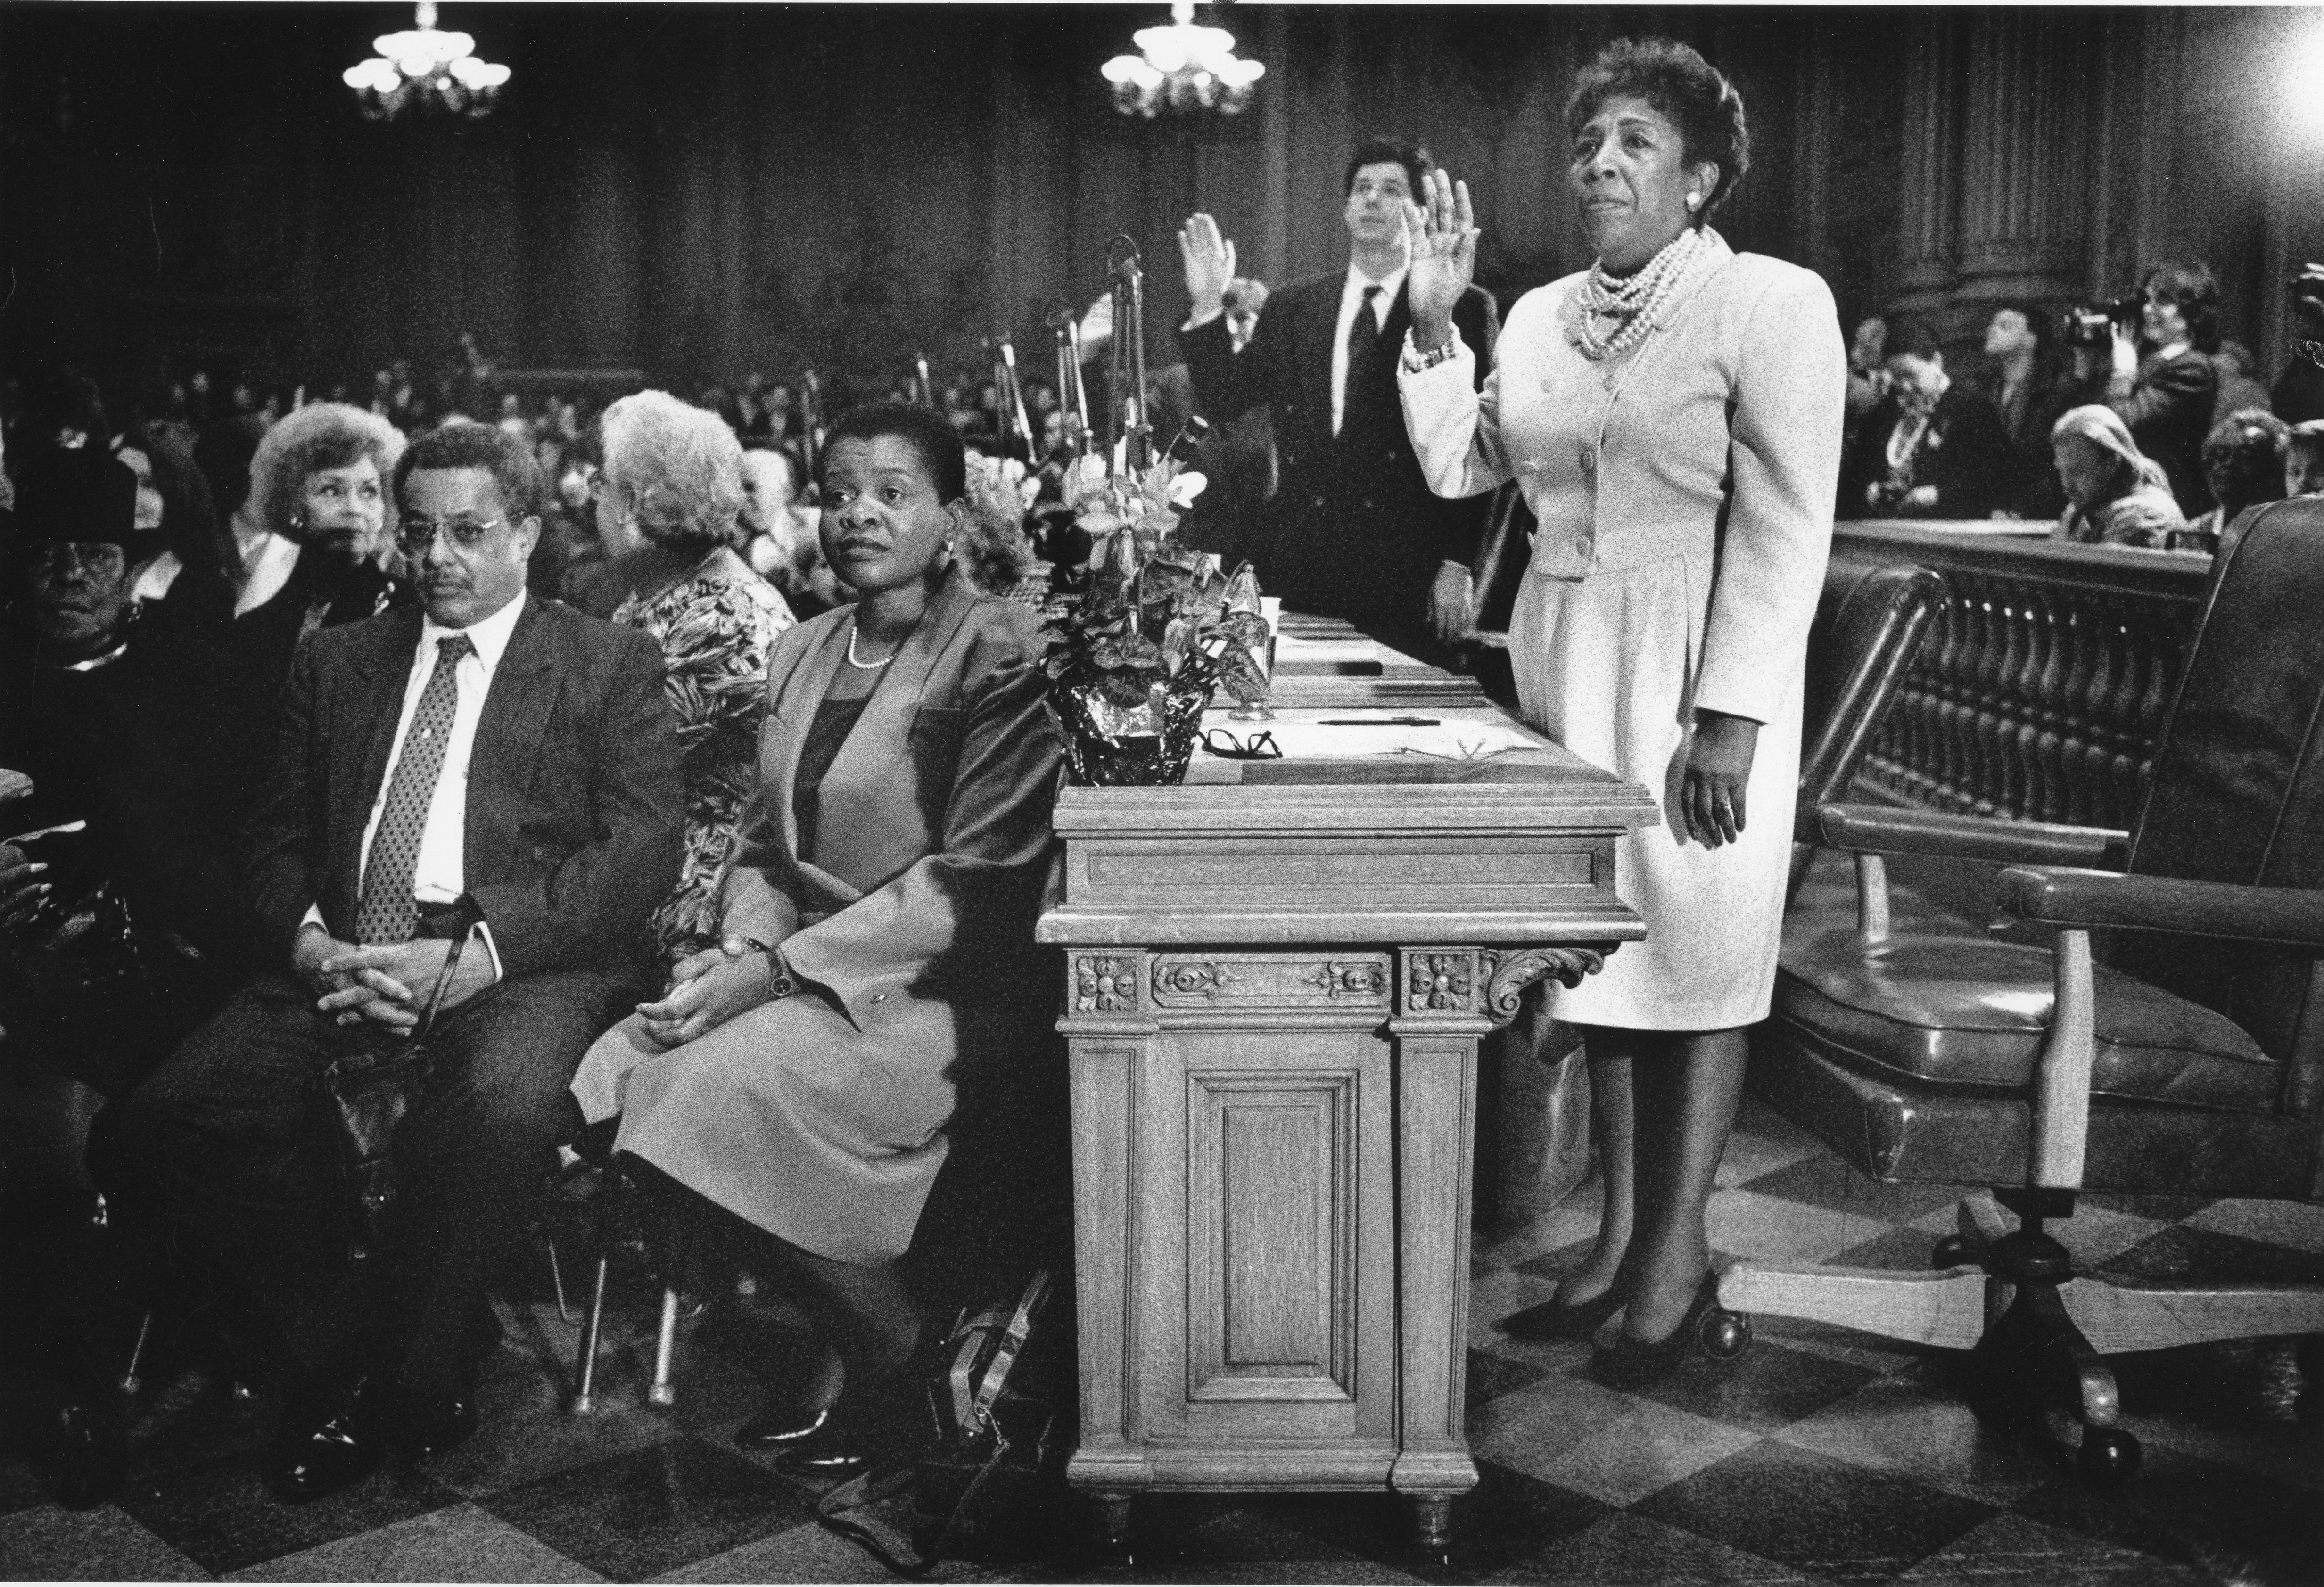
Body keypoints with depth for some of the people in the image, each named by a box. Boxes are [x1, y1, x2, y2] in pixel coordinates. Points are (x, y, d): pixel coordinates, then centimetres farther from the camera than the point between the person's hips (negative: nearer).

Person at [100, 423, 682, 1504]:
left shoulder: (611, 665, 8)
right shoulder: (337, 660, 22)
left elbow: (642, 848, -4)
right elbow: (278, 837, 17)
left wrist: (474, 954, -17)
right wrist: (311, 943, -7)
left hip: (525, 967, -4)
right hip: (343, 964, 4)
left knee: (499, 1109, -37)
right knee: (152, 1130, -20)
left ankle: (393, 1381, -11)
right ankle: (343, 1336, 1)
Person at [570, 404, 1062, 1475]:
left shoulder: (1002, 655, -8)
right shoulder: (802, 653, 15)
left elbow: (977, 878, -16)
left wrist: (779, 969, -18)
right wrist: (742, 946, -5)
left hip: (942, 990, -7)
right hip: (793, 976, 8)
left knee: (721, 1087, -27)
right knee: (615, 1072, -15)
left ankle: (897, 1352, -4)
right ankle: (840, 1338, 1)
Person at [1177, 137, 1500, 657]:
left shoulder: (1462, 309, 1)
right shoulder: (1292, 308, 12)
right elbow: (1222, 404, 10)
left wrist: (1458, 565, -9)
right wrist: (1208, 307, -3)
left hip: (1406, 573, -3)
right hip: (1299, 565, 3)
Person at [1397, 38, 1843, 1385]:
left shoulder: (1774, 302, -8)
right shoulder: (1542, 316, 11)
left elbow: (1785, 526, -13)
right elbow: (1459, 465, 14)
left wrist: (1730, 714, -19)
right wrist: (1435, 320, 3)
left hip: (1700, 669, -6)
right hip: (1566, 663, 6)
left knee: (1698, 948, 0)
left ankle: (1679, 1252, 10)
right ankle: (1621, 1234, 18)